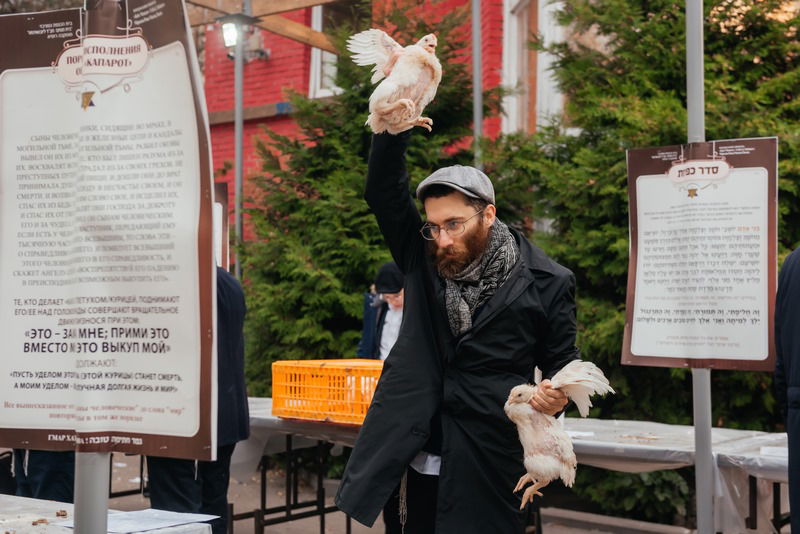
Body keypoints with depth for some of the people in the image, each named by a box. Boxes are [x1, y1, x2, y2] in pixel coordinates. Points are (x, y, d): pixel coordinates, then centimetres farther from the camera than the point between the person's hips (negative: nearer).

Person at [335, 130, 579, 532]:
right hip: (418, 463, 3)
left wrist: (557, 397, -17)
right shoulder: (424, 260, 4)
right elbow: (382, 190, -2)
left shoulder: (545, 283, -4)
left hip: (487, 469, -3)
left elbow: (562, 362, 5)